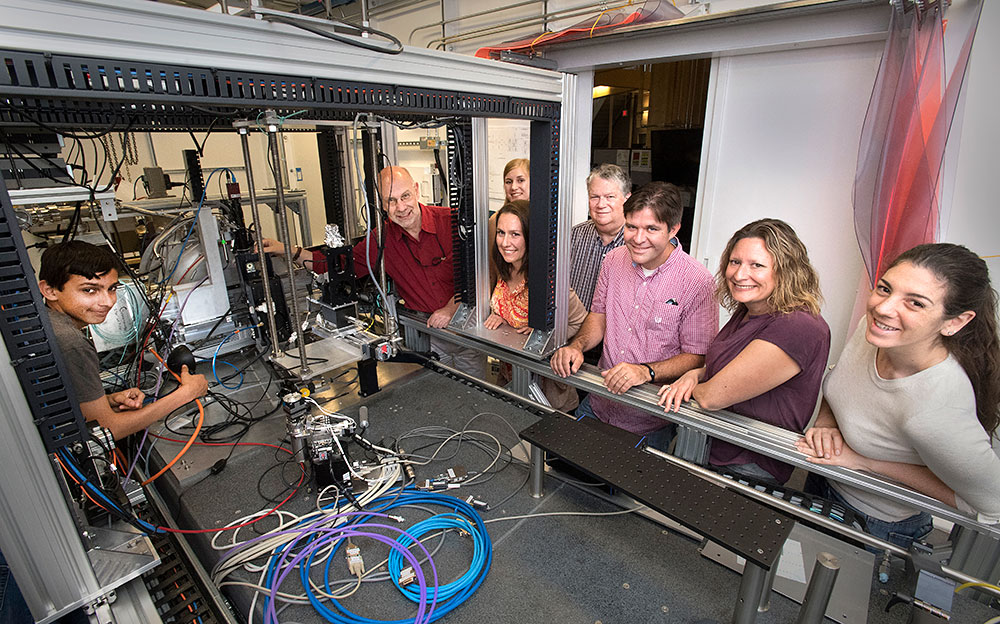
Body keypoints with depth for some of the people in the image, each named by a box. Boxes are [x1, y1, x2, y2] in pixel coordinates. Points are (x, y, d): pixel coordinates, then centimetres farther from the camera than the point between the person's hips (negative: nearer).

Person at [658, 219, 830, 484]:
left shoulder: (797, 328, -26)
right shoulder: (747, 311, 3)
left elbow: (713, 397, -25)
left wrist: (692, 387, -2)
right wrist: (695, 374, -4)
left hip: (748, 468, -8)